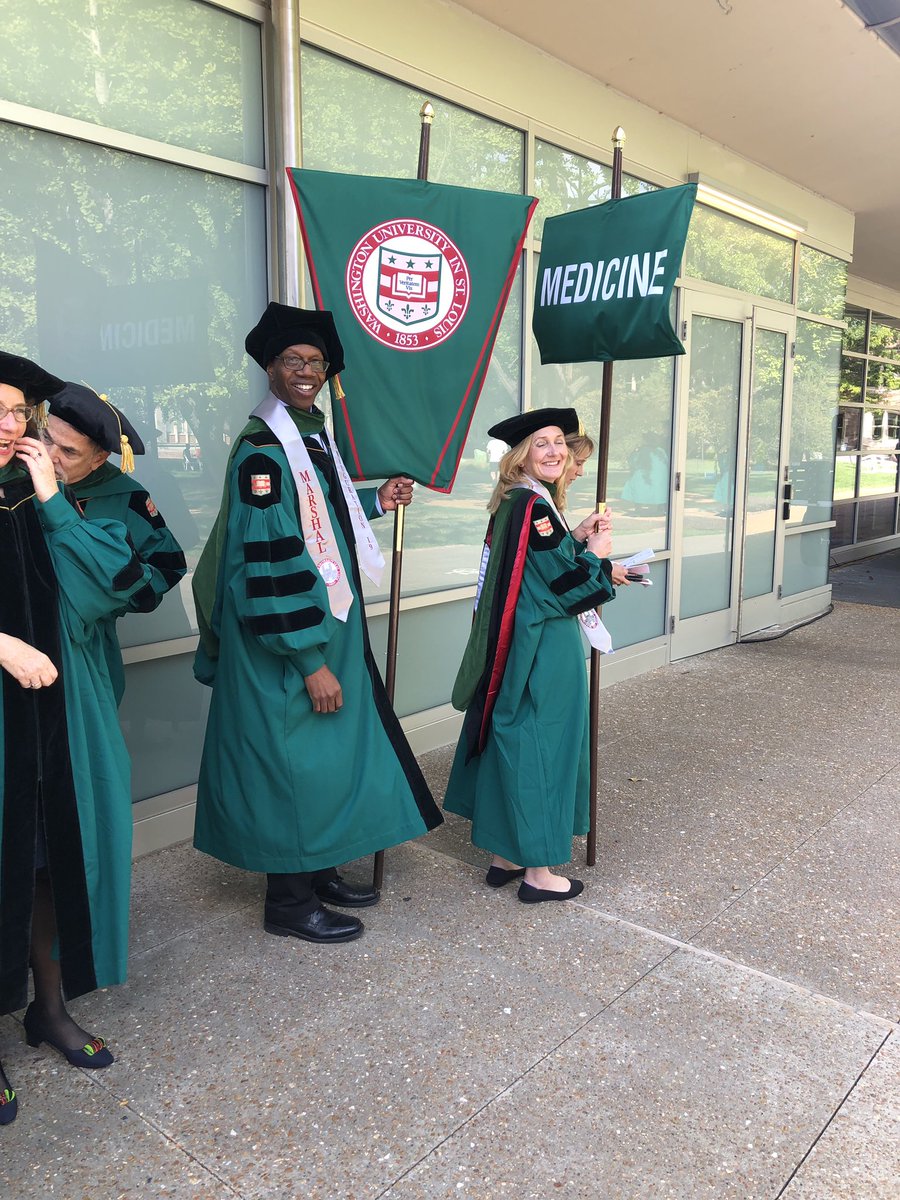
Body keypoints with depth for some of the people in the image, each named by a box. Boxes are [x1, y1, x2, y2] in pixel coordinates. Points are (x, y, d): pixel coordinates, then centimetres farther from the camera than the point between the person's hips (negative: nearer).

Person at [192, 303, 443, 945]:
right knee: (291, 755, 1)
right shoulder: (262, 448, -18)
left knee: (329, 750, 17)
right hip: (286, 646, -9)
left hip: (329, 626, 9)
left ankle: (317, 870, 34)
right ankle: (289, 902, 18)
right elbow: (268, 558, -23)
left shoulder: (314, 435, 11)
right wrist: (309, 659, -24)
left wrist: (375, 502, 12)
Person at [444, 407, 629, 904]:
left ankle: (505, 856, 28)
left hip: (515, 646, 10)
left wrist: (576, 538, 11)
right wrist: (596, 554, -1)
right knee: (540, 749, 1)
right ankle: (538, 871, 14)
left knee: (510, 744, 15)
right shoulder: (534, 506, -18)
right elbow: (561, 583, -17)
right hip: (542, 653, -10)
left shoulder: (516, 503, 11)